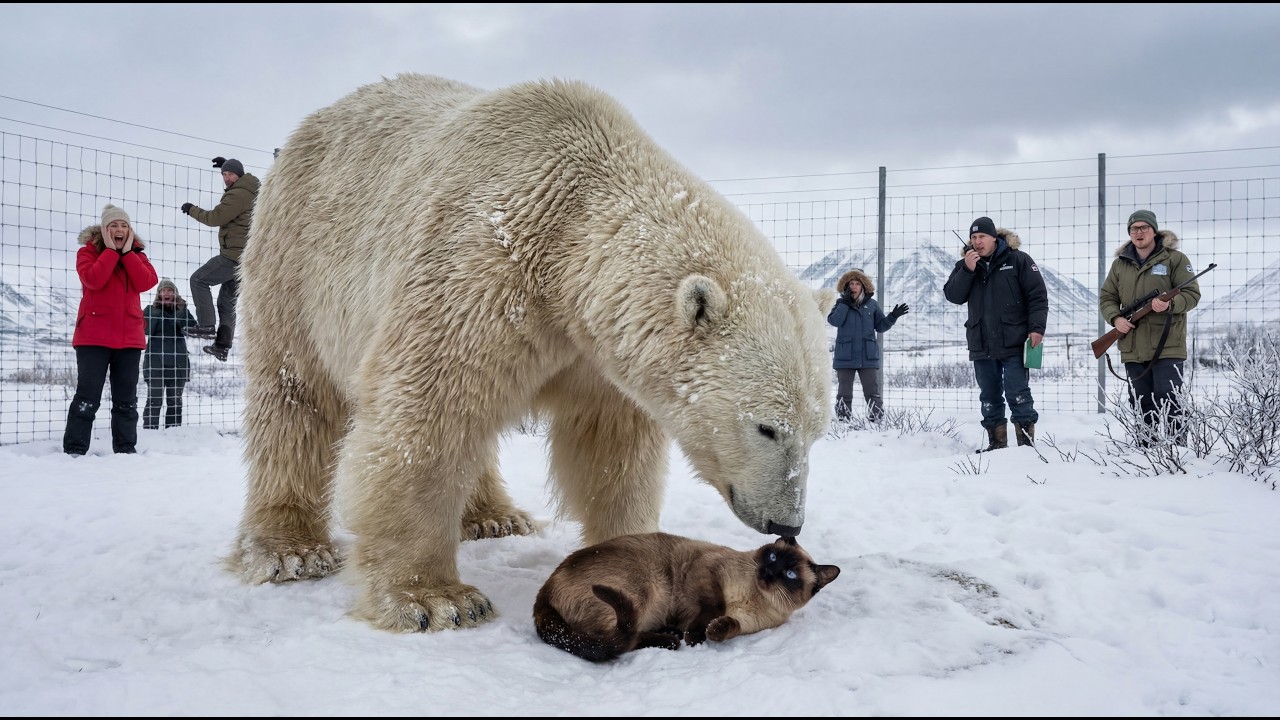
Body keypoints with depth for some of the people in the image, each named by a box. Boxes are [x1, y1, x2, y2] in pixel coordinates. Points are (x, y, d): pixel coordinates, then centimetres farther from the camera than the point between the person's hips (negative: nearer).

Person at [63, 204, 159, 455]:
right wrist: (111, 251, -11)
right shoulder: (88, 252, 4)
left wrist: (127, 252, -6)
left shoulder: (137, 255, 14)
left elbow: (147, 282, -6)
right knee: (87, 396, -7)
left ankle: (126, 448, 12)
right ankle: (74, 450, -3)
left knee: (127, 399, 7)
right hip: (94, 335, -4)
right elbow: (93, 279, -16)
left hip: (129, 336, 4)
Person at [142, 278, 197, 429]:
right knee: (154, 400, -8)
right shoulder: (151, 309, 8)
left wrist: (179, 313, -13)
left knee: (175, 400, 7)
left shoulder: (182, 310, 10)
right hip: (155, 361, -2)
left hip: (177, 361, 2)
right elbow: (146, 330, -6)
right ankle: (149, 431, -6)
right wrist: (158, 310, -10)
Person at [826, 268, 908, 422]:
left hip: (868, 356, 0)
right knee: (844, 392, 5)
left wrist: (893, 317, -5)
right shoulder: (841, 304, 4)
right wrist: (845, 303, -15)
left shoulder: (872, 304, 7)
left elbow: (881, 326, 10)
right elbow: (834, 320, -13)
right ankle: (842, 420, 12)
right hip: (845, 356, 0)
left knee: (872, 392, 0)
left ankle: (876, 419, 5)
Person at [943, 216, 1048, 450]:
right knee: (989, 397, 10)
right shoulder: (964, 265, 10)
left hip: (1013, 343, -5)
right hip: (981, 345, 5)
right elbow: (953, 296, 0)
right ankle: (997, 443, 18)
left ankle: (1026, 443, -1)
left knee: (1018, 394, -6)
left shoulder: (1018, 260, -2)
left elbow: (1038, 295, -4)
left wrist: (1036, 328, -13)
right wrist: (968, 270, -13)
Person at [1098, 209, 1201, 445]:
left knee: (1168, 400, -8)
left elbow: (1192, 294, -3)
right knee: (1140, 403, 8)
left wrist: (1169, 304, -23)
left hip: (1167, 347, -4)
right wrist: (1115, 318, -5)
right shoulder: (1120, 263, 13)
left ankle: (1178, 445, -2)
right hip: (1132, 348, 4)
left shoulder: (1174, 259, 0)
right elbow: (1106, 297, 15)